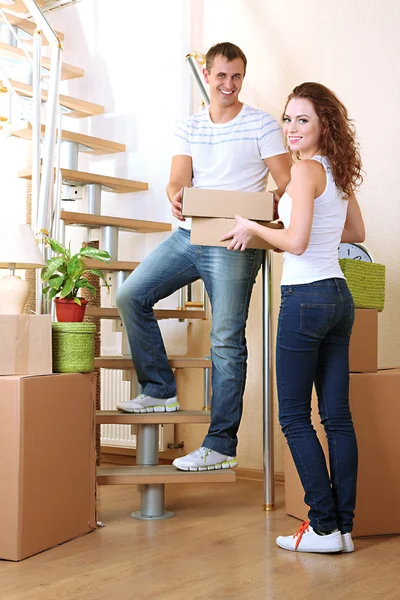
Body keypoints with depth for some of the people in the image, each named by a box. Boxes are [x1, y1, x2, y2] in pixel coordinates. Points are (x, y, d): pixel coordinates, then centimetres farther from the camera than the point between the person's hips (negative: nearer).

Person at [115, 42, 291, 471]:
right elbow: (177, 180, 3)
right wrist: (176, 199, -22)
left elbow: (286, 183, -4)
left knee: (226, 341, -7)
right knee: (131, 295, -2)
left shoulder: (262, 125, 2)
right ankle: (160, 389, 12)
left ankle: (221, 445, -1)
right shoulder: (189, 127, 14)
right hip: (189, 233, 6)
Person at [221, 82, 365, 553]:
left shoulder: (306, 170, -12)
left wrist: (252, 227, -5)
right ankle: (344, 527, 15)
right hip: (339, 296, 9)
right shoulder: (338, 171, 13)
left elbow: (296, 243, -20)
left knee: (294, 416, 1)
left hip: (306, 297, -9)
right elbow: (357, 233, 25)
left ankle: (324, 527, 5)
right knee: (337, 415, 9)